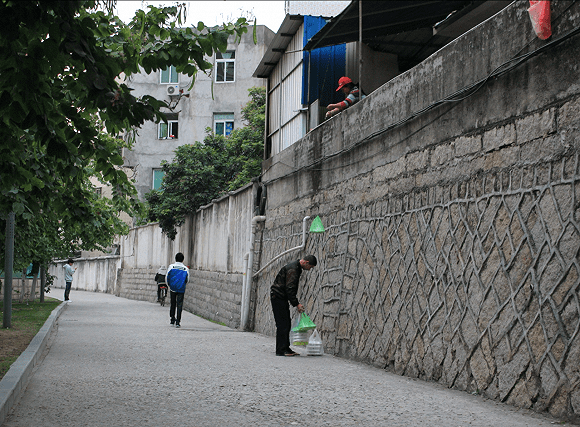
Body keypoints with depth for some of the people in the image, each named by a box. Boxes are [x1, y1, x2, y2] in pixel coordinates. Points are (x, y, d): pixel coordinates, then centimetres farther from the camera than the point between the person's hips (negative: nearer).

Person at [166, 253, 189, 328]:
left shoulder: (171, 267, -4)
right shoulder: (186, 269, -4)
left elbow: (167, 277, 0)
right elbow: (187, 280, 4)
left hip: (172, 288, 1)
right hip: (181, 289, -1)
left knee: (173, 304, 18)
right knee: (179, 305, 0)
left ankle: (172, 319, 25)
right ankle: (178, 322, -6)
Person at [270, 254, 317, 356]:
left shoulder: (296, 267, 13)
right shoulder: (292, 269, -20)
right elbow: (289, 289, -24)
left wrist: (295, 303, 17)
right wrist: (297, 304, -20)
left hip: (282, 298, 10)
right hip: (278, 297, -10)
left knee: (286, 324, 10)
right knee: (282, 324, -10)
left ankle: (286, 348, 14)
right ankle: (281, 350, -9)